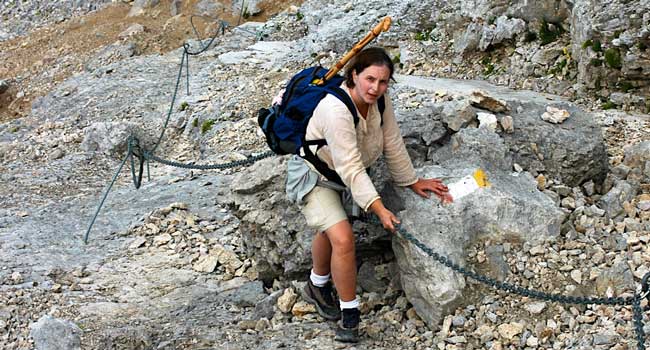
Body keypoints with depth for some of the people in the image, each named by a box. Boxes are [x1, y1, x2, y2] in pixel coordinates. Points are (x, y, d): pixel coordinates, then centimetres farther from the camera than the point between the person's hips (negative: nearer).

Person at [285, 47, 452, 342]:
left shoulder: (380, 99, -16)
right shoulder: (337, 110, -37)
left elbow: (392, 144, -4)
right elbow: (350, 168, -37)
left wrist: (412, 181, 2)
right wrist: (378, 207, -41)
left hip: (338, 176, 8)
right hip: (313, 176, -8)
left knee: (329, 230, 26)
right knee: (343, 239, -20)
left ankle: (317, 288, 50)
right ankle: (350, 315, -7)